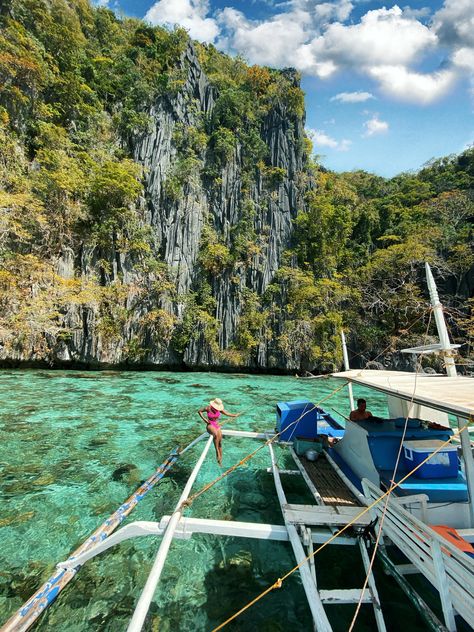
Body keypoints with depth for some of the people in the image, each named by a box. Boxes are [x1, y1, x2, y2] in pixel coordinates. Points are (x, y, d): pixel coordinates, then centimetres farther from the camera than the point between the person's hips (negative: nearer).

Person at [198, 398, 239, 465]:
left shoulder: (219, 409, -4)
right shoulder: (208, 408, -15)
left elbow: (226, 413, 7)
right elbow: (199, 411, -2)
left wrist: (235, 415, -1)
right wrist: (204, 419, -11)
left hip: (217, 425, 5)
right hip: (210, 425, -5)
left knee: (220, 442, -1)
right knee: (216, 434, -37)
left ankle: (220, 460, 13)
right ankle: (217, 451, -27)